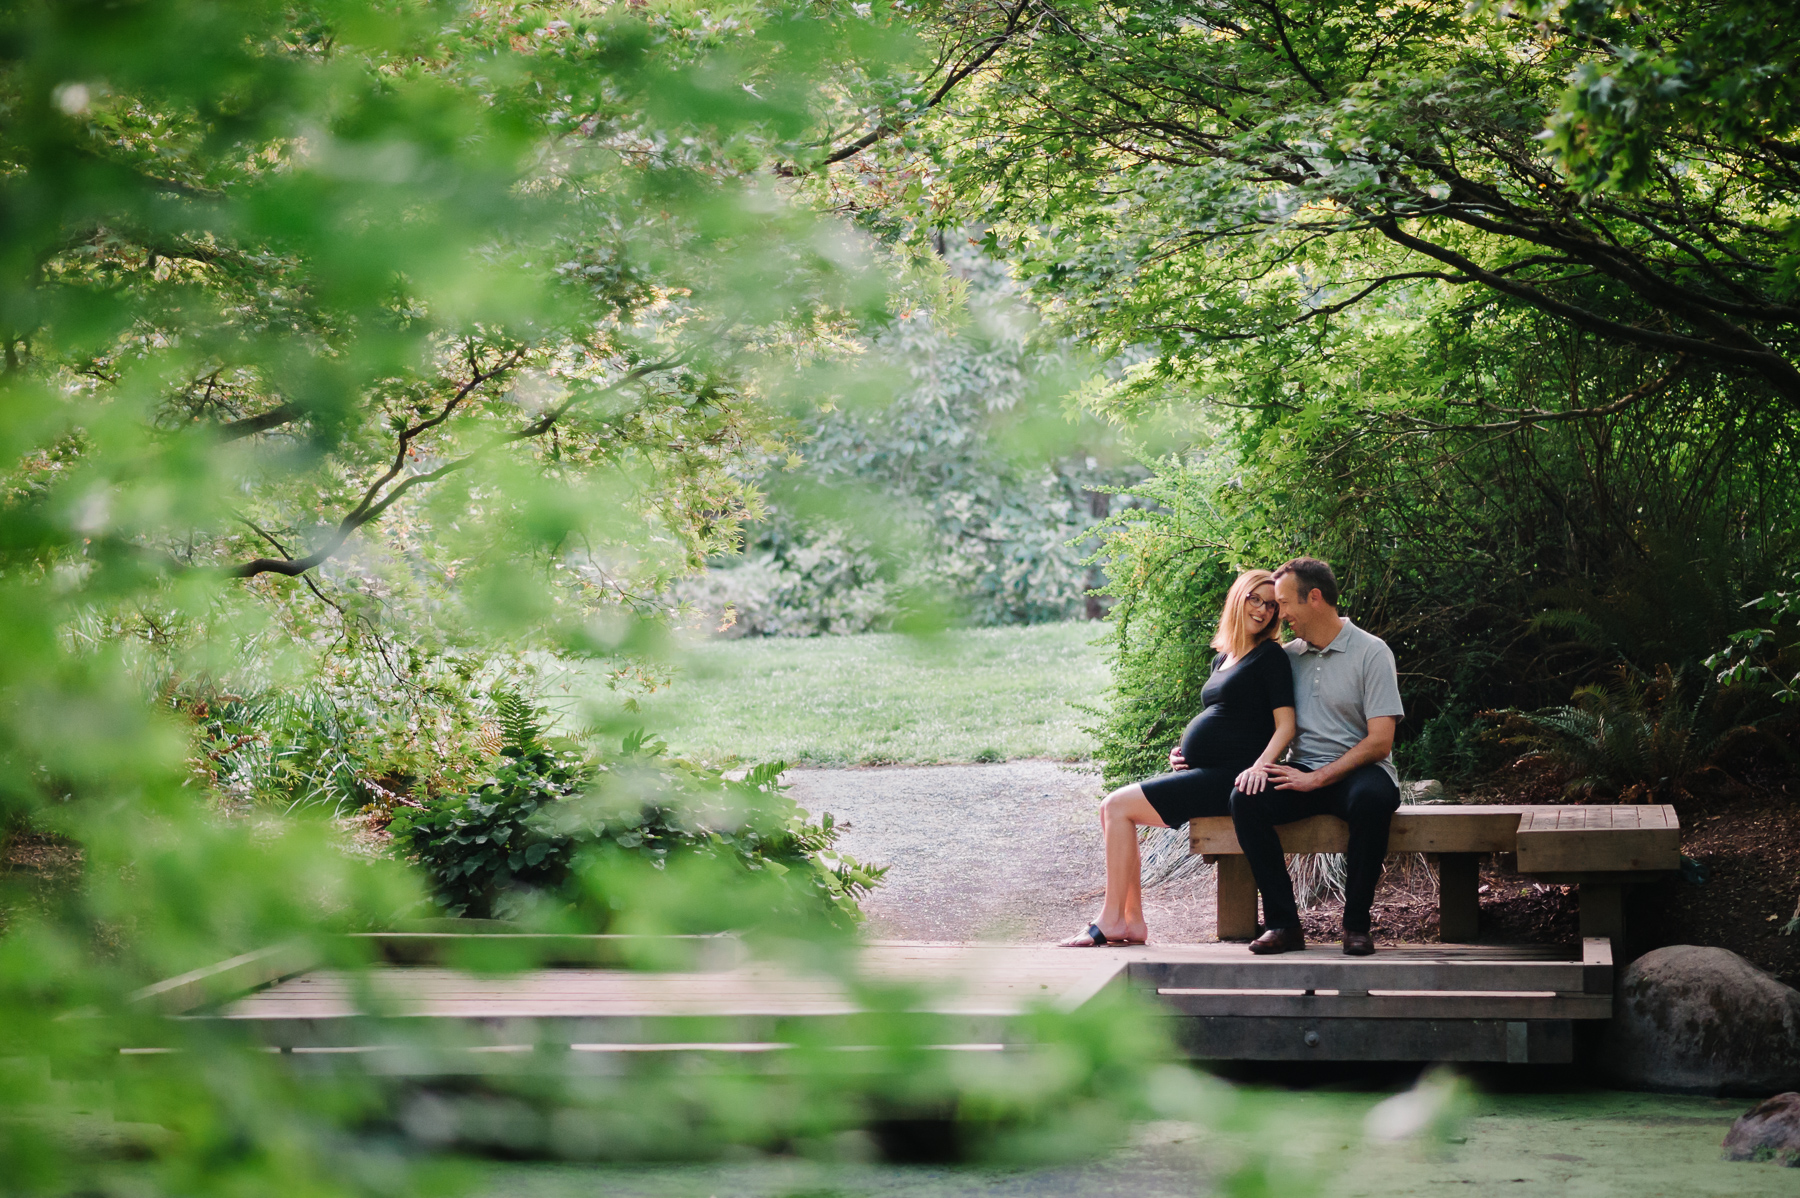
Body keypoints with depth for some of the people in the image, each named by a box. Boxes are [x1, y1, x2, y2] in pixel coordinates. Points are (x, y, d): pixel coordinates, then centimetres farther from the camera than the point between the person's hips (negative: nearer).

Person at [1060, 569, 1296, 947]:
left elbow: (1285, 723, -12)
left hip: (1229, 776, -9)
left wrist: (1260, 766, -28)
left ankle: (1112, 920, -10)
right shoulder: (1222, 660, 19)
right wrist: (1184, 752, 10)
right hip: (1200, 774, 9)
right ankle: (1132, 921, -2)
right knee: (1112, 809, 1)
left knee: (1119, 806, -15)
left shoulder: (1270, 656, -5)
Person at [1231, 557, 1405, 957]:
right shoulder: (1288, 655, 13)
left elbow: (1380, 742, -11)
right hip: (1304, 774, 4)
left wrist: (1316, 778, -18)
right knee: (1245, 797, -26)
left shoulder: (1371, 652, -4)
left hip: (1356, 772, -4)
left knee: (1371, 798, -40)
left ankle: (1356, 924, -24)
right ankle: (1283, 922, -23)